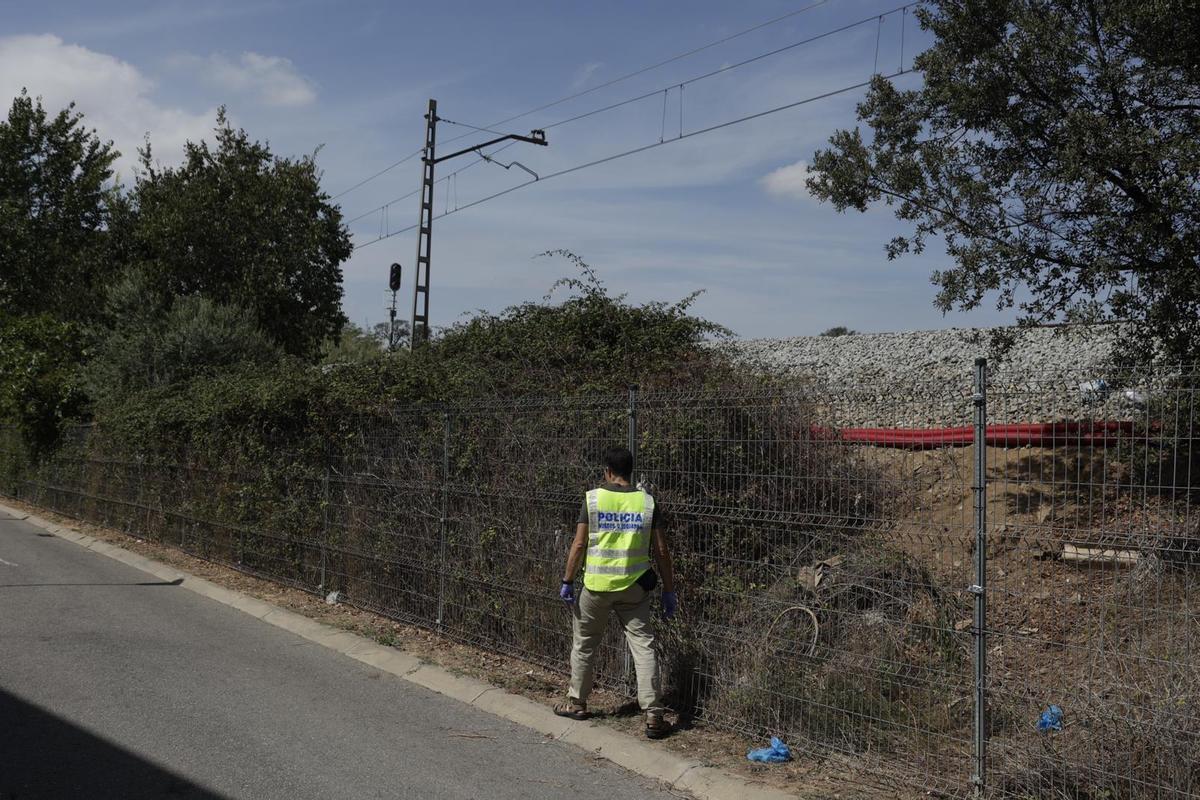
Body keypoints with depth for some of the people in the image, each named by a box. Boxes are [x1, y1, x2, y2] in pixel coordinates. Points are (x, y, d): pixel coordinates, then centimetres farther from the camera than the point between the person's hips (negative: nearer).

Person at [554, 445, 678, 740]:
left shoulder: (593, 498, -5)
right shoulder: (647, 502, -1)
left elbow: (579, 545, -7)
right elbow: (661, 551, 0)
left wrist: (567, 581, 2)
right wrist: (669, 590, 7)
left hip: (596, 585, -1)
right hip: (634, 586, 1)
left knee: (584, 644, 16)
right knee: (643, 646, 2)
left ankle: (576, 702, 28)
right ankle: (653, 714, -3)